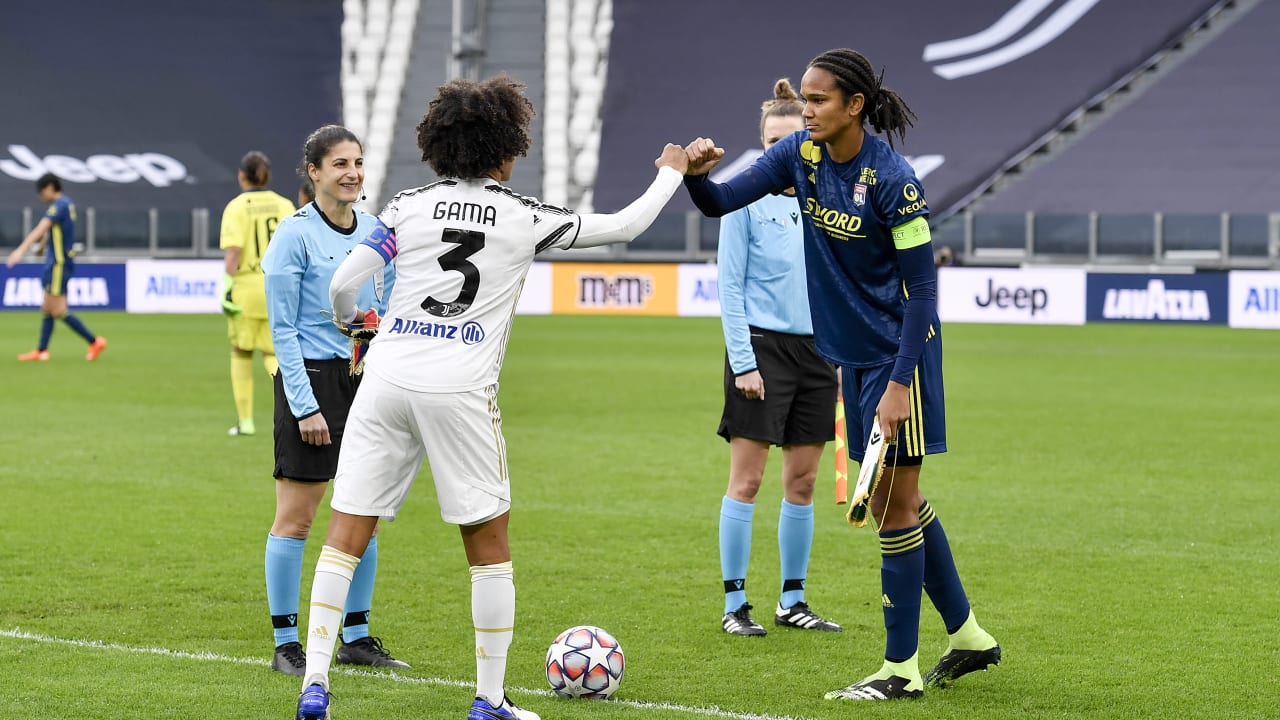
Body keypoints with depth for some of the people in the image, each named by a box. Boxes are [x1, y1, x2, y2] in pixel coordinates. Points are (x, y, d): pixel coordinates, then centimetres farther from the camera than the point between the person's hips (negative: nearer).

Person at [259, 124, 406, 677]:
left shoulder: (374, 231, 9)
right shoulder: (295, 233, -8)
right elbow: (282, 328, -9)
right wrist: (304, 404, -14)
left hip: (367, 379, 6)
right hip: (311, 380, -6)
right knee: (295, 517, -2)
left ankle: (356, 636, 18)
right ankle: (286, 643, 5)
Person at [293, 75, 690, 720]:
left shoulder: (409, 206, 7)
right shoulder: (525, 218, 4)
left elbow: (343, 285, 2)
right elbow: (625, 226, 15)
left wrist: (356, 320, 26)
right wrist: (672, 173, 33)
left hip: (387, 377, 2)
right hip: (460, 391, -2)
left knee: (345, 536, 5)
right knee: (489, 544, 10)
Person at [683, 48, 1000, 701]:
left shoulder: (892, 179, -22)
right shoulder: (801, 155, -2)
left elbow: (921, 286, -19)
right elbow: (719, 202, -3)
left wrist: (899, 384, -23)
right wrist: (695, 173, -26)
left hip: (898, 353, -8)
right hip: (852, 353, 8)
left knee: (894, 502, -4)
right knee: (895, 500, 15)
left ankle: (901, 669, 4)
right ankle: (967, 635, 28)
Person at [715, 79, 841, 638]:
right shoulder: (745, 199, -5)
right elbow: (729, 285, -6)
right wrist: (742, 361, -13)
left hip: (817, 350, 5)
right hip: (761, 346, -5)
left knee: (802, 483, 8)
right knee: (746, 480, -3)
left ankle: (792, 601, 17)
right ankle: (735, 603, 3)